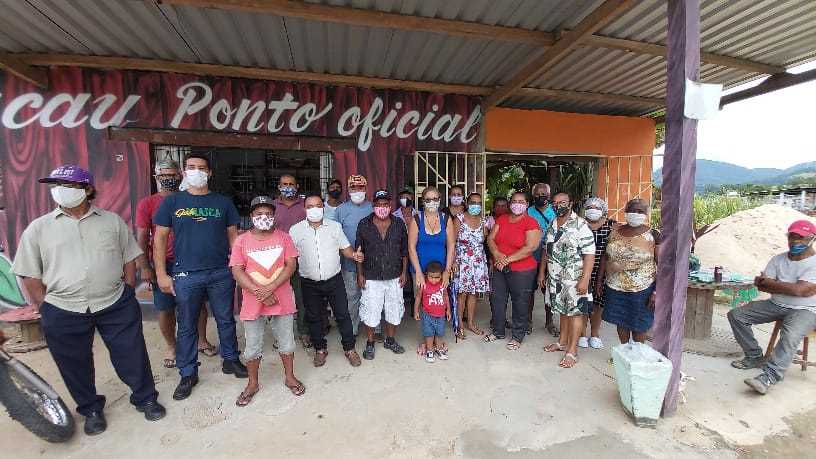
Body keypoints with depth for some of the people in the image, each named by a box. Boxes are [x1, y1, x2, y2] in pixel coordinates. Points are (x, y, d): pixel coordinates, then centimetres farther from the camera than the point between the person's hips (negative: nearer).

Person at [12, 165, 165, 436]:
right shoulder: (38, 228, 2)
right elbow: (30, 276, 4)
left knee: (132, 355, 8)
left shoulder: (112, 221, 3)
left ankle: (145, 399, 30)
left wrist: (127, 295, 3)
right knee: (75, 365, 15)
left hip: (116, 306, 0)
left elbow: (129, 259, 7)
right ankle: (91, 409, 39)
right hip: (63, 313, 1)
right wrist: (46, 311, 0)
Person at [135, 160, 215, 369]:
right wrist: (145, 267, -7)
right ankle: (171, 346, 27)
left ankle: (202, 340, 27)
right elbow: (142, 237, -2)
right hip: (163, 264, -1)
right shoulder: (147, 204, 0)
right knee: (165, 309, 7)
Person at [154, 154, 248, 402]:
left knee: (226, 320, 12)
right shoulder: (172, 202, 3)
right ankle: (188, 374, 28)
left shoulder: (223, 202, 5)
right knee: (187, 326, 11)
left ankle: (230, 360, 31)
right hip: (185, 275, 0)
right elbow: (160, 239, 3)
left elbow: (233, 236, 7)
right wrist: (162, 274, -2)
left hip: (221, 273, 1)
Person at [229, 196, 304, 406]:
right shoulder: (241, 240, -2)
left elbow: (291, 265, -7)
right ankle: (252, 383, 35)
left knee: (286, 343, 14)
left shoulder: (283, 237, -1)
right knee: (252, 347, 14)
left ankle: (289, 377, 35)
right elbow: (237, 271, -8)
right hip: (253, 303, 0)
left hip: (282, 301, 0)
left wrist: (270, 288, -17)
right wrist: (259, 293, -17)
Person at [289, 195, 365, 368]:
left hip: (334, 280, 0)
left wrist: (354, 255, -16)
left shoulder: (335, 226, 2)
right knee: (314, 317, 14)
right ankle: (320, 349, 34)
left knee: (343, 315, 6)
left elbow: (345, 248, 4)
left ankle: (349, 349, 24)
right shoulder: (296, 230, -1)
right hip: (310, 283, 0)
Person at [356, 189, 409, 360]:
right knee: (370, 312, 6)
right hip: (371, 278, -2)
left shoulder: (399, 224, 0)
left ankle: (390, 340, 35)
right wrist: (360, 274, -3)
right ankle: (370, 343, 28)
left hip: (394, 277, 2)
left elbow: (404, 250, 5)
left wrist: (404, 272, 2)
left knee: (394, 310, 13)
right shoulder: (364, 224, -4)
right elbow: (359, 251, 0)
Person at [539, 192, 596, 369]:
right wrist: (542, 272, 13)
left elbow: (589, 254, -16)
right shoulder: (552, 225, 8)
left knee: (575, 312, 3)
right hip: (555, 278, 6)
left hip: (574, 279, -6)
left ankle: (572, 351, 13)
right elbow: (546, 251, 15)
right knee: (562, 310, 18)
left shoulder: (580, 225, -13)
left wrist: (585, 279, -21)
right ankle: (562, 342, 34)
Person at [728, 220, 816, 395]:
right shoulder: (778, 259, 6)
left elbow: (800, 290, -20)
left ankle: (769, 377, -34)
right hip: (775, 305, 6)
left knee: (790, 336, -34)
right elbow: (761, 286, -1)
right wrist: (790, 287, -13)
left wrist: (769, 282, -9)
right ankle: (755, 357, 1)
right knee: (735, 315, -8)